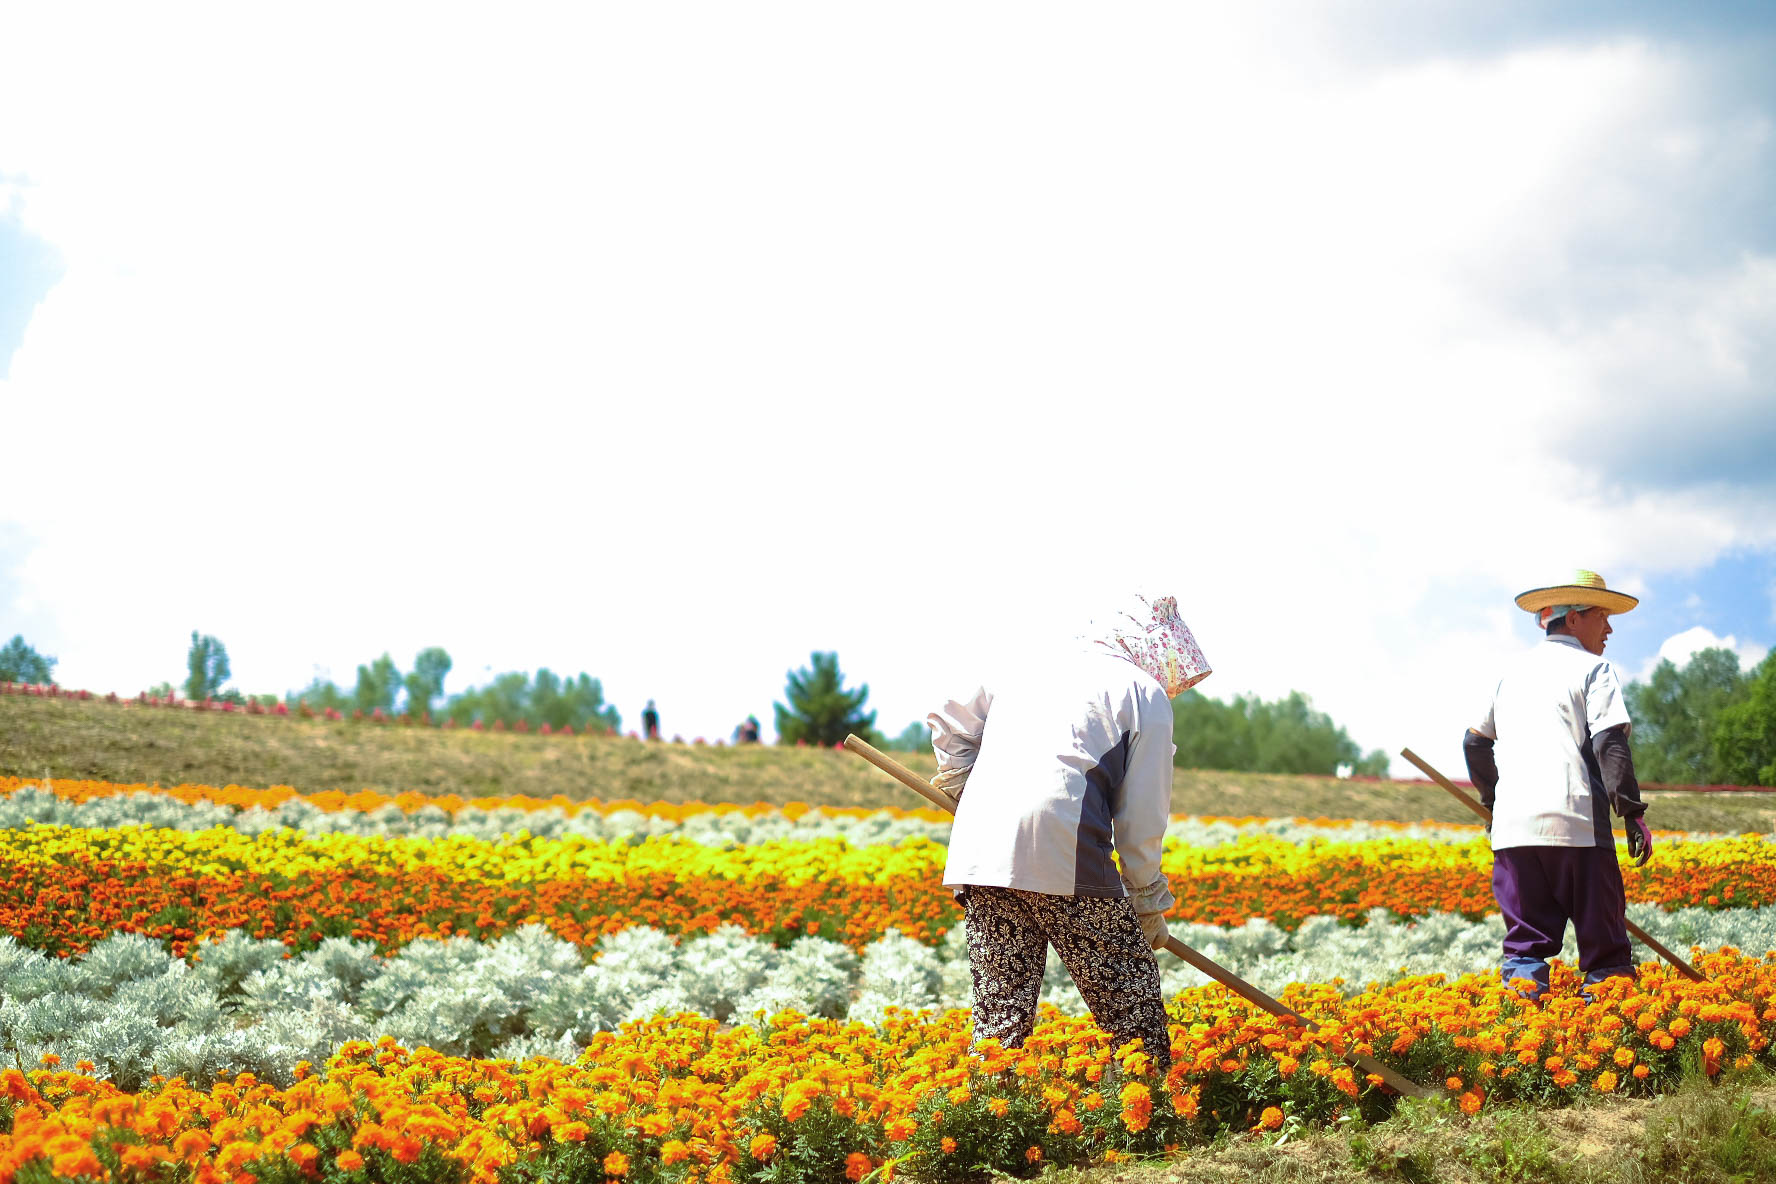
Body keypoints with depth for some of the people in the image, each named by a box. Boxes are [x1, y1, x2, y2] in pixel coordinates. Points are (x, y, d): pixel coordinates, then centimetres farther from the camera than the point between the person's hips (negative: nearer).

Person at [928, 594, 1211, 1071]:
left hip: (978, 851, 6)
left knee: (1000, 1017, 10)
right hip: (1062, 853, -5)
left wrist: (964, 792, 39)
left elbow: (948, 719, 34)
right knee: (1133, 1012, 6)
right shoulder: (1147, 694, 12)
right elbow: (1142, 819, 8)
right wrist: (1149, 907, 18)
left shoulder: (1034, 674, 29)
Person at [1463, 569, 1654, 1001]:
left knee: (1526, 943, 5)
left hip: (1513, 825, 5)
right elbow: (1610, 744, -9)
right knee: (1603, 942, 1)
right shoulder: (1593, 669, 3)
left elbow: (1474, 743, 26)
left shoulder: (1513, 674, 21)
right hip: (1575, 823, -5)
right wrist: (1633, 812, -6)